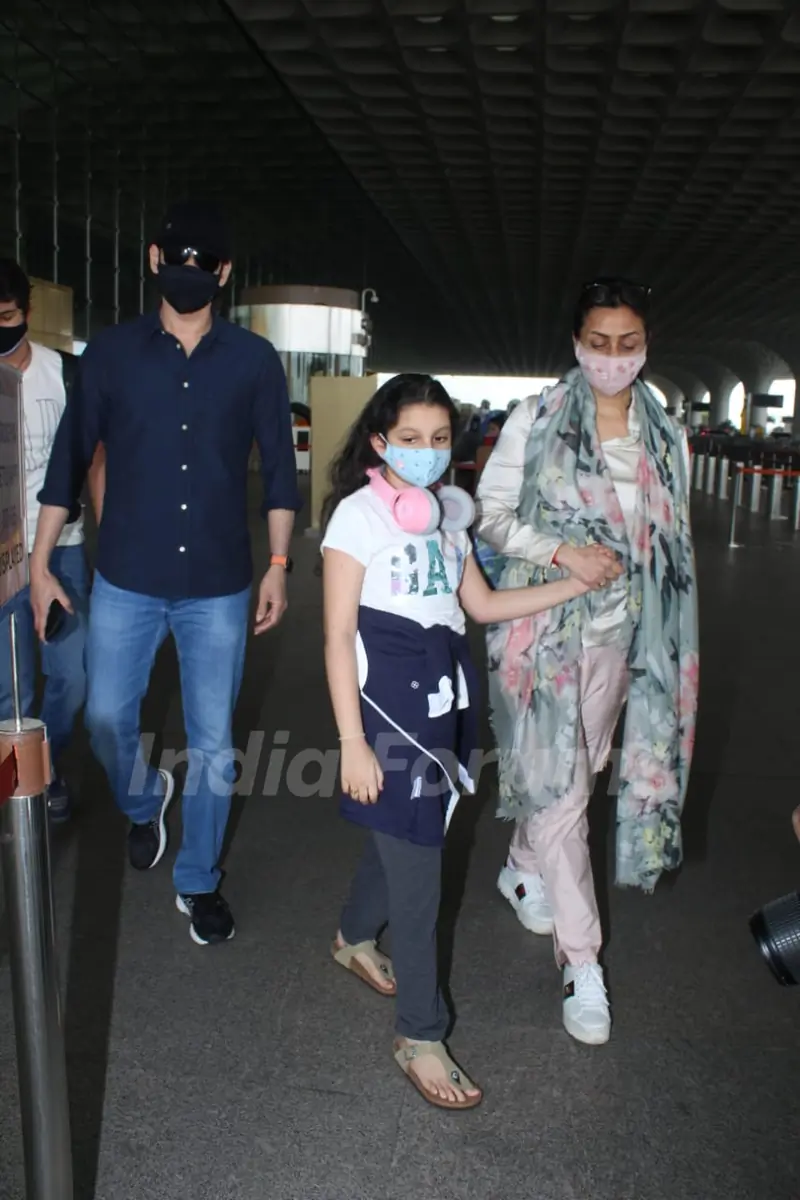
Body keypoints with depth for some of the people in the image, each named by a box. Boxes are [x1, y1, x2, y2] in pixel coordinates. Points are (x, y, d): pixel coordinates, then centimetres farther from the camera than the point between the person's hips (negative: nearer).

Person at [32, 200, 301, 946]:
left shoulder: (254, 361, -1)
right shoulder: (111, 353, 0)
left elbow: (278, 468, 4)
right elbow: (70, 458, 3)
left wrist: (277, 564, -1)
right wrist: (40, 562, 1)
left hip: (219, 586, -1)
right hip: (126, 580, 1)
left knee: (213, 743, 6)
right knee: (107, 721, 10)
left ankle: (198, 883, 27)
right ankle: (144, 802, 45)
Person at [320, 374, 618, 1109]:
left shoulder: (447, 512, 9)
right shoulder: (358, 514, -10)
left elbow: (482, 605, 16)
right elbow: (338, 637, -12)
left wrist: (579, 583, 10)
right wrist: (353, 742, -16)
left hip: (445, 696, 7)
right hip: (389, 701, -7)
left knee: (405, 834, 19)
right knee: (418, 870, -2)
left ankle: (356, 939, 48)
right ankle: (420, 1038, 13)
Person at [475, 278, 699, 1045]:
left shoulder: (665, 436, 6)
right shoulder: (537, 422, -6)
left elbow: (670, 540, 12)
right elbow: (489, 514, -5)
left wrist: (665, 640, 11)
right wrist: (562, 551, -19)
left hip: (619, 634, 5)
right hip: (545, 629, -5)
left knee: (580, 769, 17)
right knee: (558, 783, -5)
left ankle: (523, 870, 45)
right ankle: (581, 962, 6)